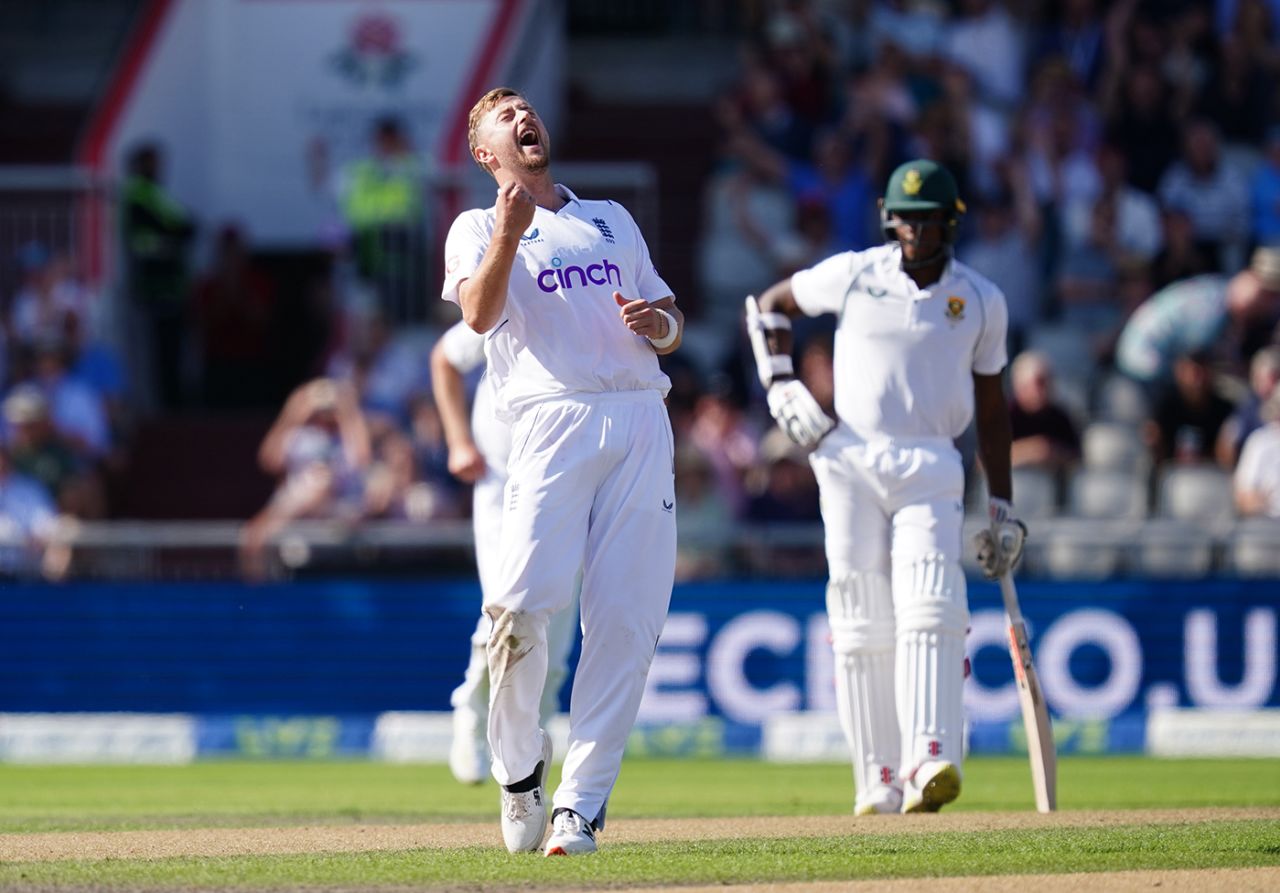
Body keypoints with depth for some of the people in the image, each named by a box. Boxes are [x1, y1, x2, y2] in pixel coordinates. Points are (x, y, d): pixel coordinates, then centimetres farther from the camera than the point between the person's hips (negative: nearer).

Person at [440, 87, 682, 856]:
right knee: (523, 602, -21)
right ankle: (519, 764, 3)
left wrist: (658, 320, 2)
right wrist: (509, 235, -21)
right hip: (553, 418, -4)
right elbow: (479, 314, -6)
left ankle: (581, 804, -5)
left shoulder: (613, 219, 28)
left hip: (642, 423, 4)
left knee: (627, 619, -7)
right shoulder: (479, 230, 14)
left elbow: (671, 324, 26)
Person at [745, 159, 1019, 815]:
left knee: (928, 613, -18)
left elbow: (991, 408, 15)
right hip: (850, 459, 0)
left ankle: (928, 763, -29)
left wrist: (1002, 507, 13)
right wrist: (779, 385, 3)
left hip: (930, 466, 0)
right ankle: (878, 781, 2)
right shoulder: (852, 275, 4)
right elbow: (768, 305, 18)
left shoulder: (980, 300, 8)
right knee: (862, 627, -2)